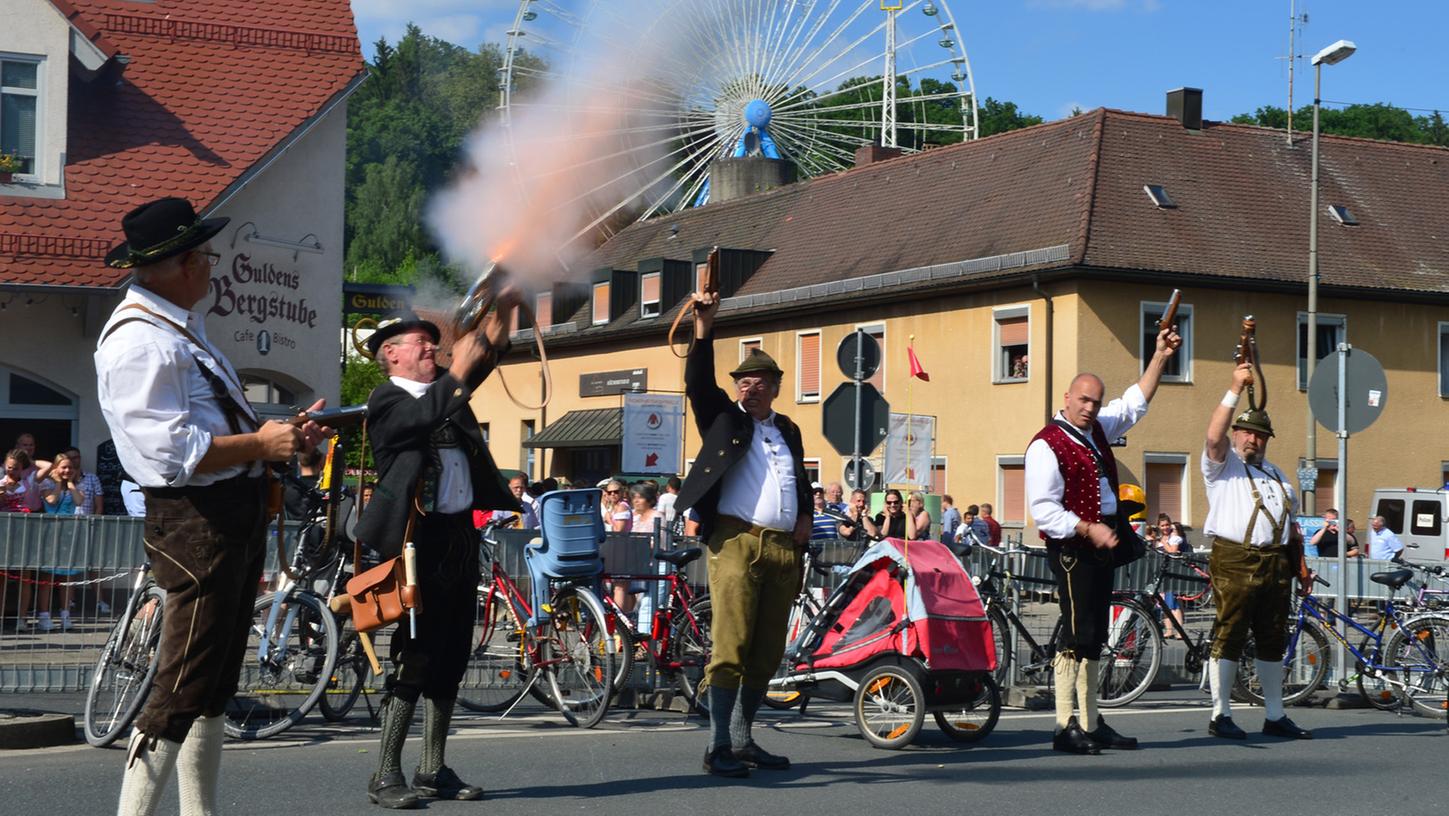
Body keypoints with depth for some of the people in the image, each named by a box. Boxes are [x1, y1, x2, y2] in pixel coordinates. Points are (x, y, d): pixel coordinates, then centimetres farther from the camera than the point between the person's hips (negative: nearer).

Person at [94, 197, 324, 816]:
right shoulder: (139, 342, -17)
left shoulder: (181, 326, 18)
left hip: (236, 511, 11)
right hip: (194, 520, -11)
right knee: (182, 689, -10)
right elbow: (172, 451, -24)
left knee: (214, 686, 17)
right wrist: (261, 445, -19)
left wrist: (278, 432, 12)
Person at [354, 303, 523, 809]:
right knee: (415, 656, -8)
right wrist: (459, 368, -24)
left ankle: (433, 770, 16)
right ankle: (386, 775, -2)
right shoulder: (387, 402, -5)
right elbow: (431, 412, -24)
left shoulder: (445, 389, 17)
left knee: (450, 656, 9)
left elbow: (488, 353, 12)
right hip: (420, 538, -8)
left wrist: (505, 306, 0)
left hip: (460, 534, 8)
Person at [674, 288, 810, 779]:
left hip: (784, 549, 5)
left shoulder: (788, 430, 23)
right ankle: (718, 747, -10)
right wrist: (704, 332, -16)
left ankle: (742, 740, 16)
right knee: (730, 646, -11)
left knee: (767, 653, 7)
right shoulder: (723, 418, 10)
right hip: (736, 541, -5)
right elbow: (698, 383, -5)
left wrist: (805, 515, 13)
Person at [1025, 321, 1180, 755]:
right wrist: (1088, 529, -21)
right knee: (1076, 634, -12)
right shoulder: (1046, 445, -11)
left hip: (1101, 543, 9)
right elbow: (1044, 508, -17)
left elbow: (1135, 404, 26)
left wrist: (1160, 356, 19)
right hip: (1070, 549, -9)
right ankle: (1065, 728, -9)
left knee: (1094, 637, 10)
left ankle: (1092, 725, 15)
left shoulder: (1097, 430, 14)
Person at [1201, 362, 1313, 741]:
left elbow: (1290, 523, 24)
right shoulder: (1223, 464, 5)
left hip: (1276, 564, 6)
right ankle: (1221, 715, -1)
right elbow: (1213, 436, -16)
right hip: (1234, 563, -6)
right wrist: (1235, 389, -20)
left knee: (1273, 639, 9)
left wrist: (1301, 565, 15)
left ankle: (1275, 716, 17)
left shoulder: (1276, 474, 25)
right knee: (1229, 636, -6)